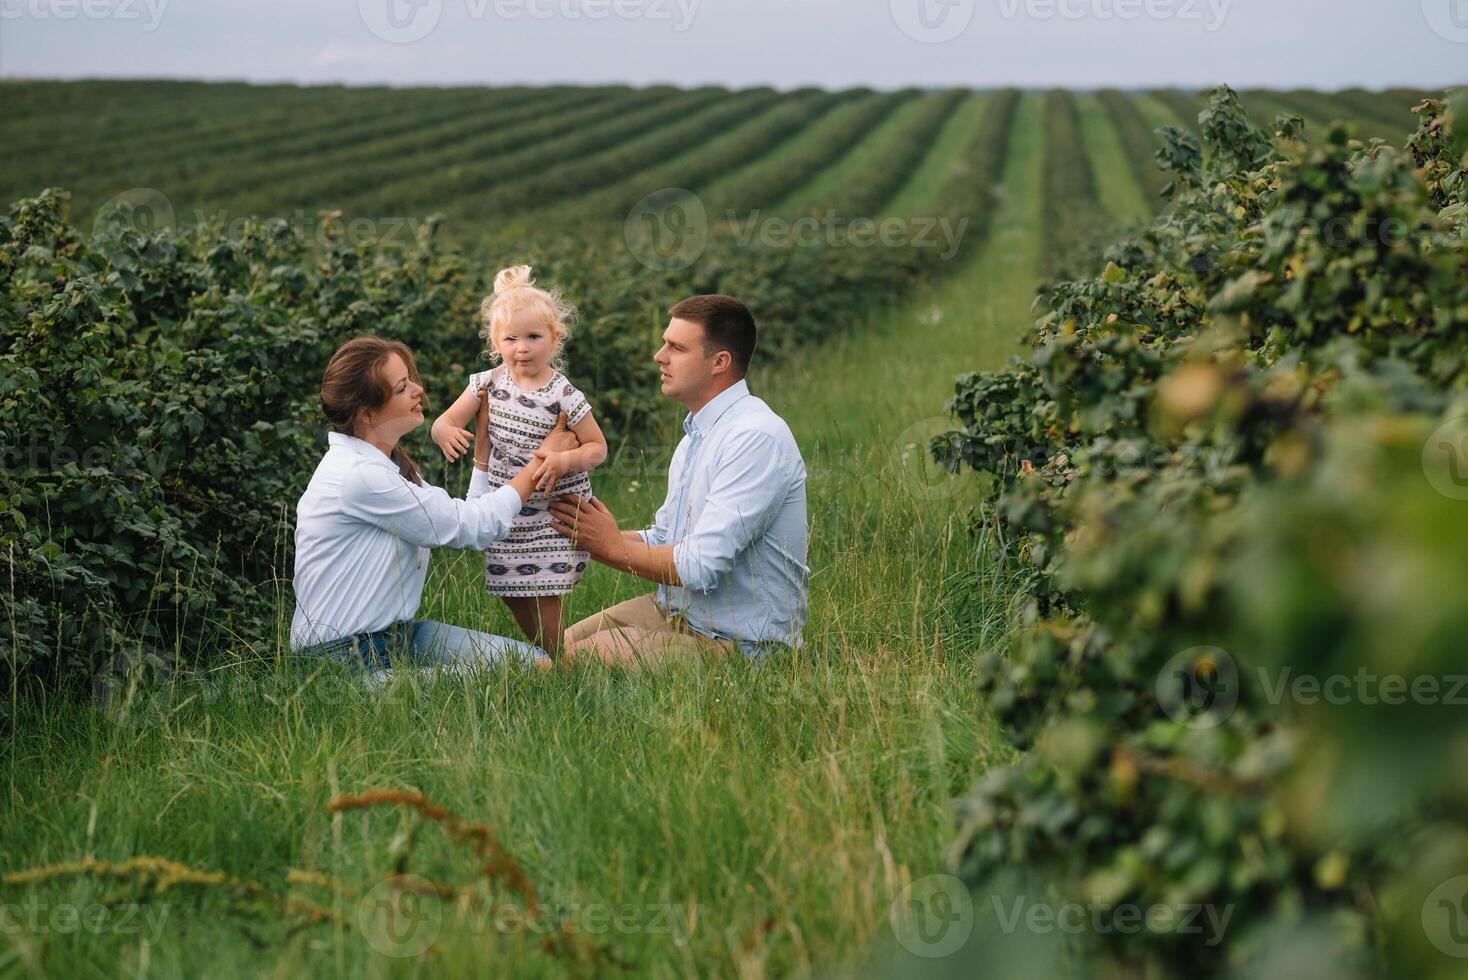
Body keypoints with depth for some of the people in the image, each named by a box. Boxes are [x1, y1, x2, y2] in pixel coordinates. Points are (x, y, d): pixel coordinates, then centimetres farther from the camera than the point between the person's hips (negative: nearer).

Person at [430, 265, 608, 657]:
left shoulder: (564, 397, -14)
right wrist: (445, 433, -24)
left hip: (551, 514, -5)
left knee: (543, 593, -4)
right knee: (511, 592, 12)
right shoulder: (489, 383, -2)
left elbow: (598, 447, -7)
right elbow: (444, 422, 0)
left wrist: (565, 461, -27)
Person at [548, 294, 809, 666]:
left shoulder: (756, 439, -22)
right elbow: (663, 540, 16)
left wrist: (613, 546, -11)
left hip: (735, 642, -9)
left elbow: (700, 566, -26)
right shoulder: (695, 436, 12)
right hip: (674, 609, 10)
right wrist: (587, 534, -2)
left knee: (573, 662, -18)